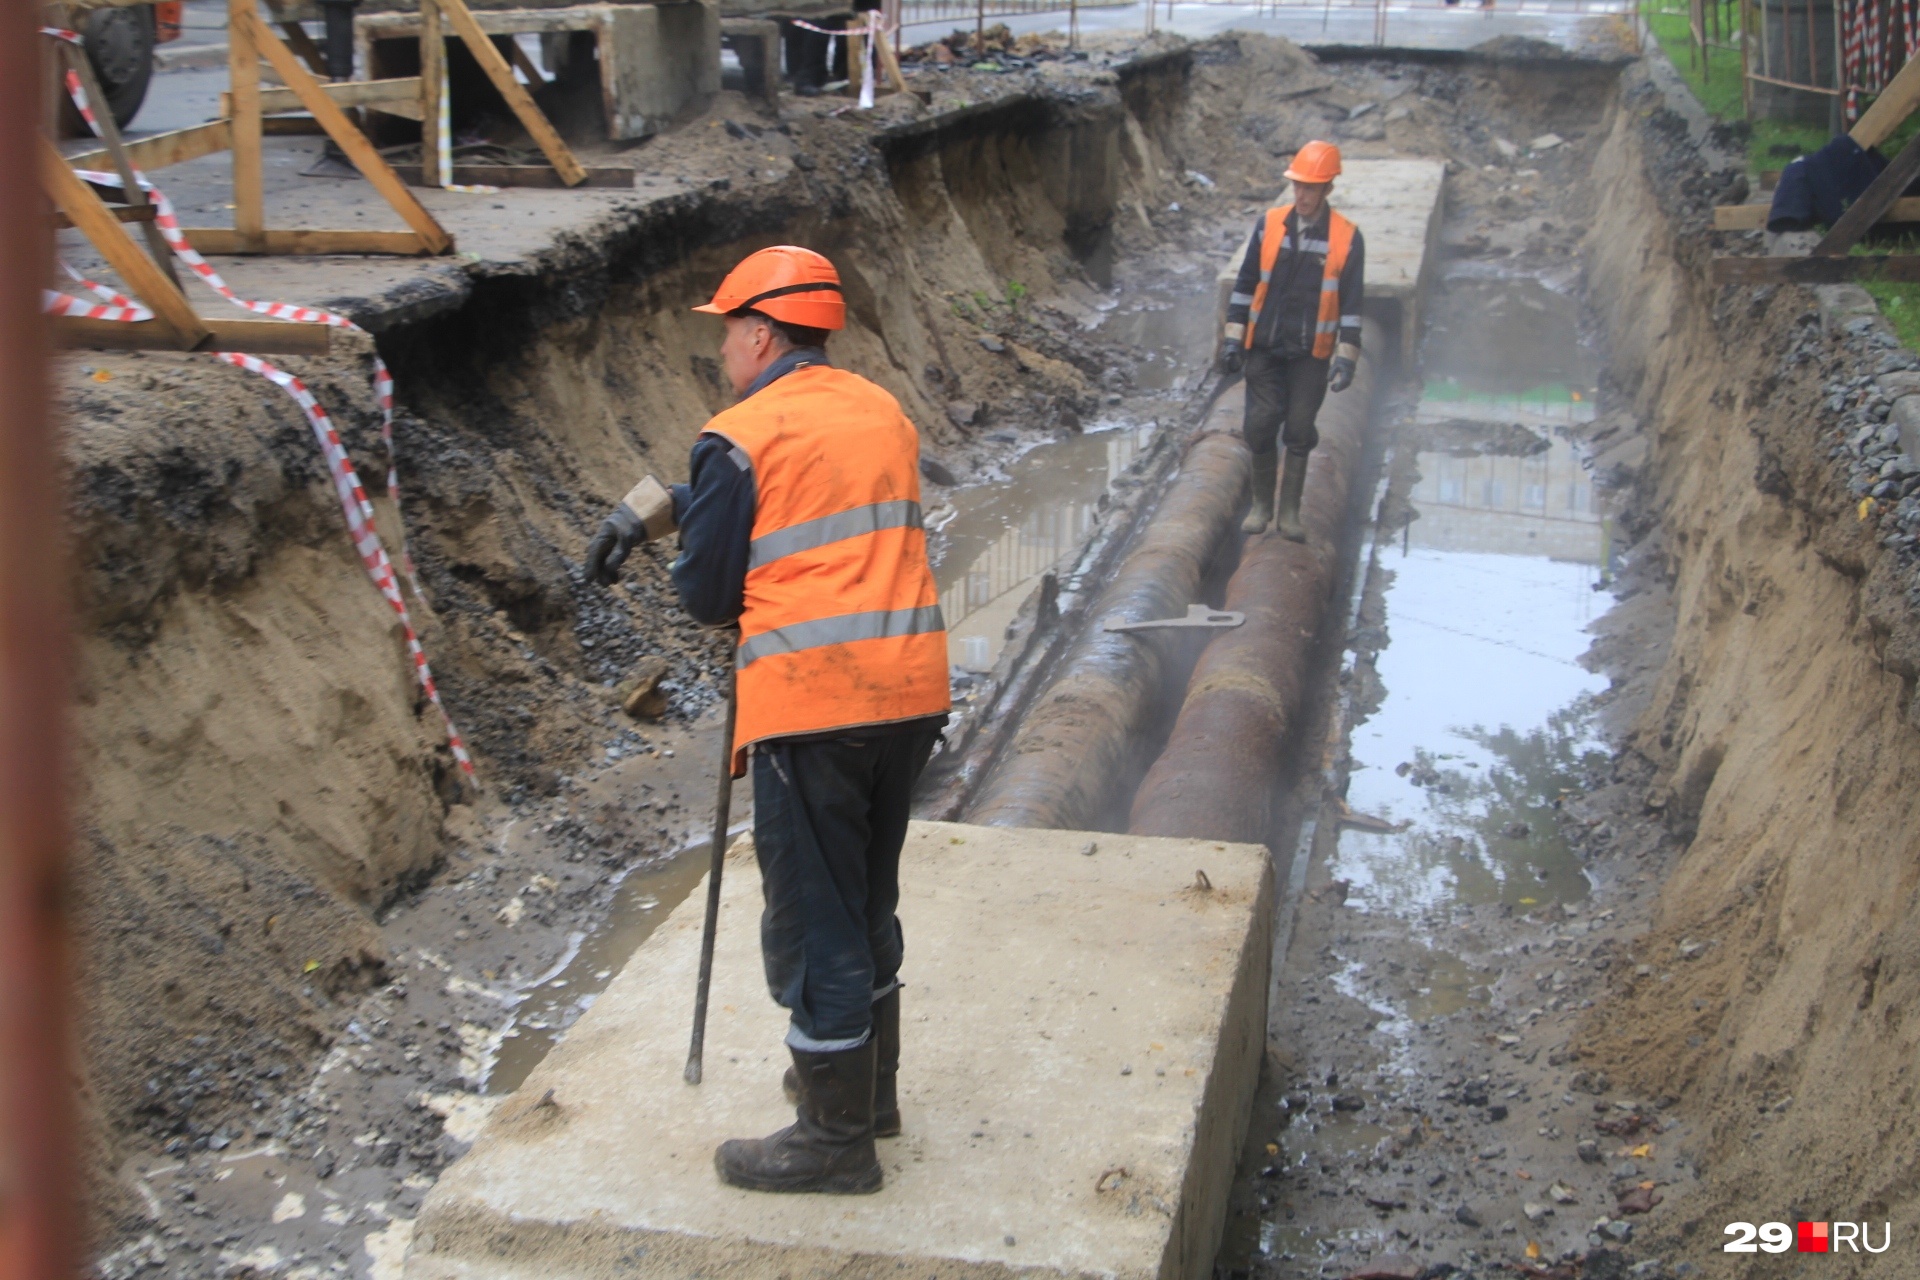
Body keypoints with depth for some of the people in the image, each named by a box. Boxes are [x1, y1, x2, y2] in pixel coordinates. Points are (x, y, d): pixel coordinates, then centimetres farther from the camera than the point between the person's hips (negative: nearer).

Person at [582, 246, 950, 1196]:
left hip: (813, 709, -7)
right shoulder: (883, 413, 14)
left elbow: (706, 599, -5)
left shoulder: (742, 438, -8)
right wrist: (658, 505, 20)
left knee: (813, 924, 4)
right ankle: (868, 1085, 36)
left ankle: (836, 1137, 15)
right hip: (911, 692, 8)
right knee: (866, 902, 22)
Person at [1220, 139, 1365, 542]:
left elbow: (1351, 304, -2)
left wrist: (1346, 357, -8)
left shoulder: (1347, 239, -5)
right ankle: (1261, 504, 19)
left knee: (1299, 431, 3)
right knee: (1261, 426, 1)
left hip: (1311, 354, -1)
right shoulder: (1269, 225, 0)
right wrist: (1233, 338, 3)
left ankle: (1290, 510, 15)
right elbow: (1245, 285, 7)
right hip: (1264, 348, 1)